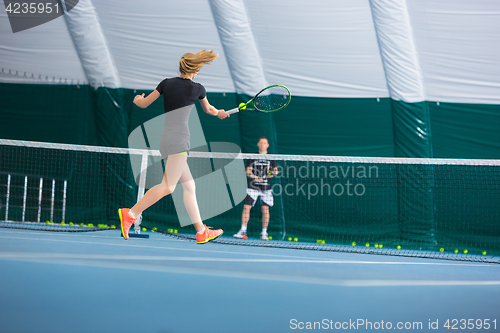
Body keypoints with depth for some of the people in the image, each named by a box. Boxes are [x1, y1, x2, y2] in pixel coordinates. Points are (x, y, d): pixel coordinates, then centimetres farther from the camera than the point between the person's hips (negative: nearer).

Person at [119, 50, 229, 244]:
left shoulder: (166, 83, 10)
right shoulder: (197, 89, 3)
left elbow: (143, 104, 13)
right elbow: (208, 110, 24)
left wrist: (137, 99, 37)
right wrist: (219, 113, 46)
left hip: (166, 139, 7)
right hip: (179, 139, -7)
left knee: (189, 186, 10)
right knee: (168, 186, -12)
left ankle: (201, 232, 11)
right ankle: (130, 214, -24)